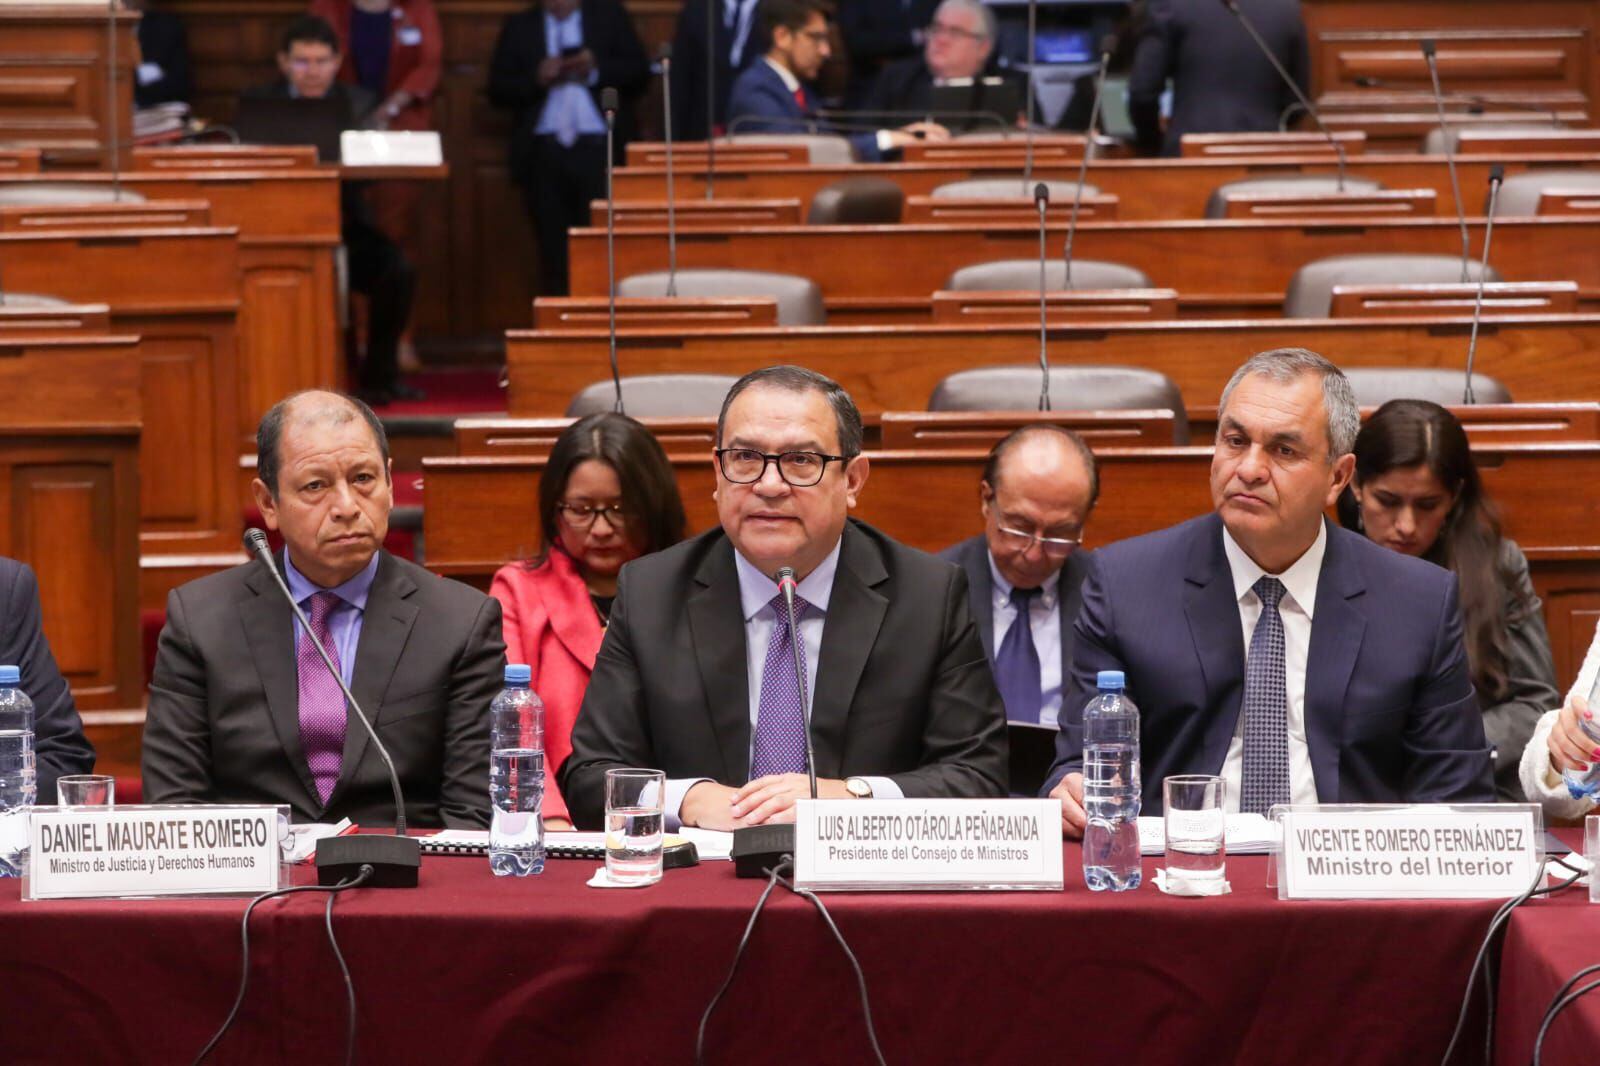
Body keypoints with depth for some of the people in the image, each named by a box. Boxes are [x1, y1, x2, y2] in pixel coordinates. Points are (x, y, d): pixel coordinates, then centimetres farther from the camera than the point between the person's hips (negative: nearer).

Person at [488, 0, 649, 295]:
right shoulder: (518, 26, 13)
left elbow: (639, 71, 5)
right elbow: (498, 89, 7)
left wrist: (597, 70, -11)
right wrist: (537, 79, -10)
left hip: (599, 149, -1)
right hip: (544, 152, 1)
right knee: (554, 253, 0)